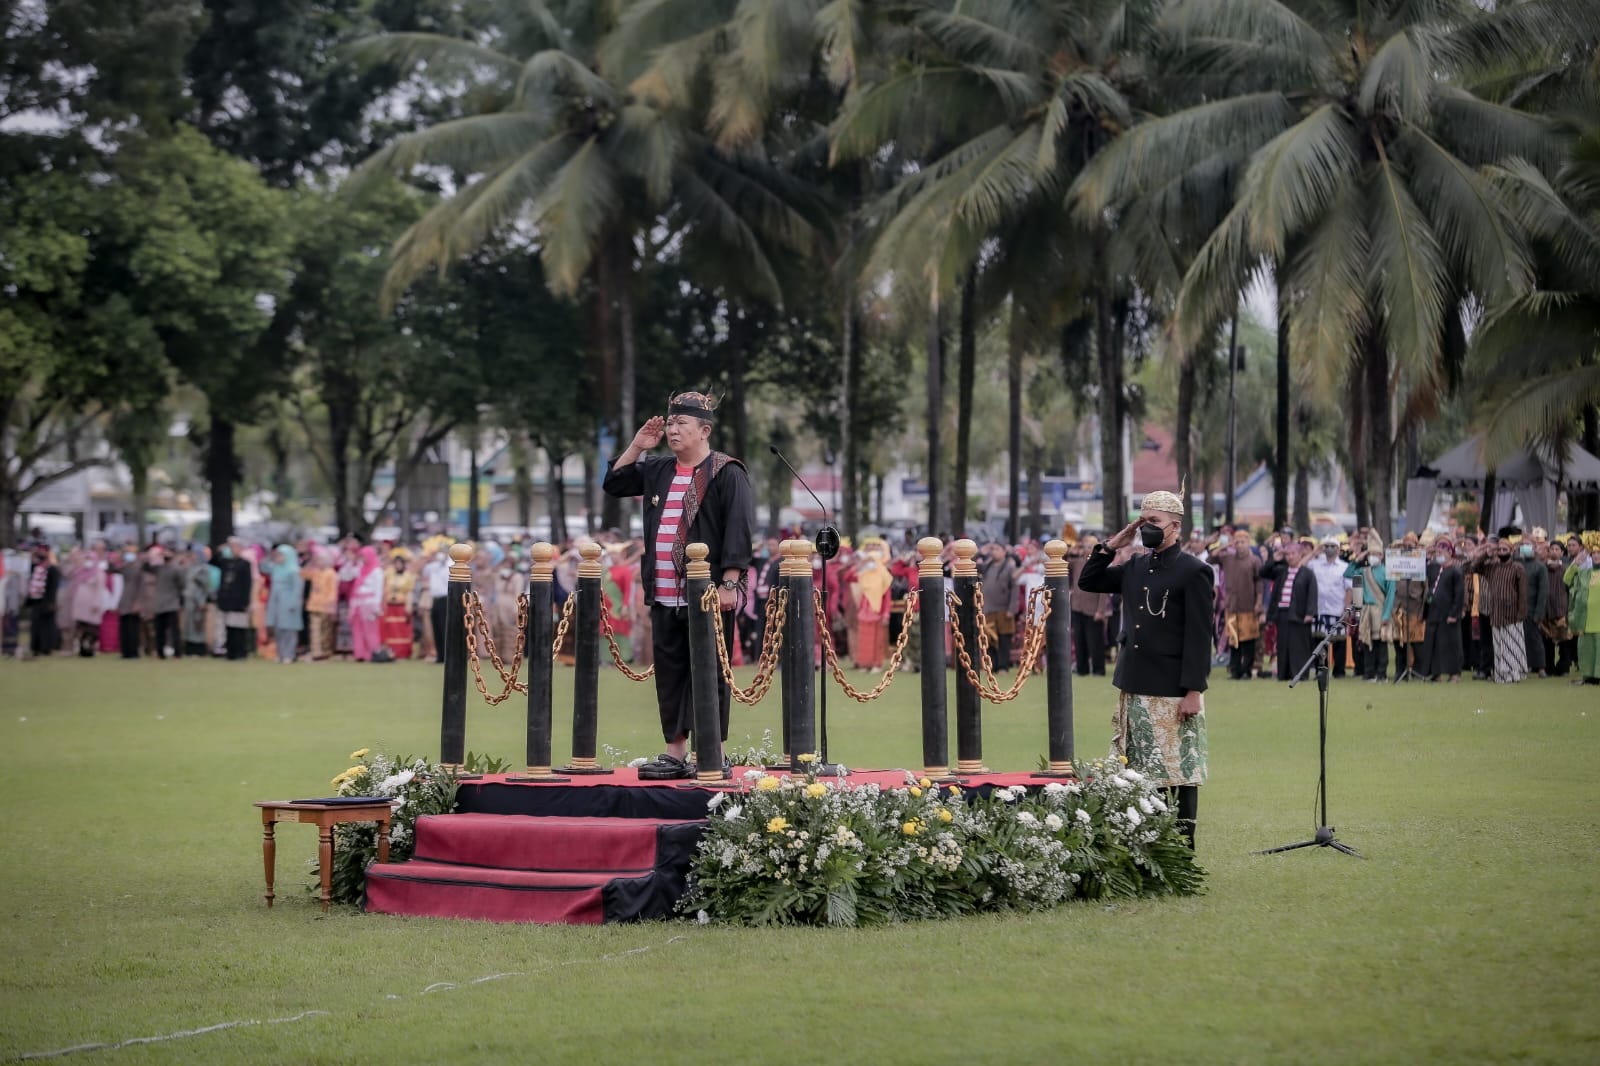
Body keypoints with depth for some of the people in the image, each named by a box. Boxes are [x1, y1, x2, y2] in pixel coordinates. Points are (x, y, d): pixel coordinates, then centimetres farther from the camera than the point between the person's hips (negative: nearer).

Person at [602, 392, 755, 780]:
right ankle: (675, 752, 14)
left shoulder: (726, 473, -5)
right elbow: (614, 483, 26)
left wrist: (728, 583, -18)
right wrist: (637, 446, 12)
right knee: (669, 674, 9)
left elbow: (739, 530, -11)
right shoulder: (657, 470, 15)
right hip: (664, 597, 7)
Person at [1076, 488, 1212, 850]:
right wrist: (1112, 546, 10)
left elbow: (1200, 637, -12)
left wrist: (1194, 691, -17)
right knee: (1139, 773, 10)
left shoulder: (1193, 572, -8)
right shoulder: (1135, 568, 13)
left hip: (1173, 693, -7)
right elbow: (1088, 582, 22)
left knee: (1181, 772, -1)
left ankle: (1183, 845, 4)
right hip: (1134, 689, 7)